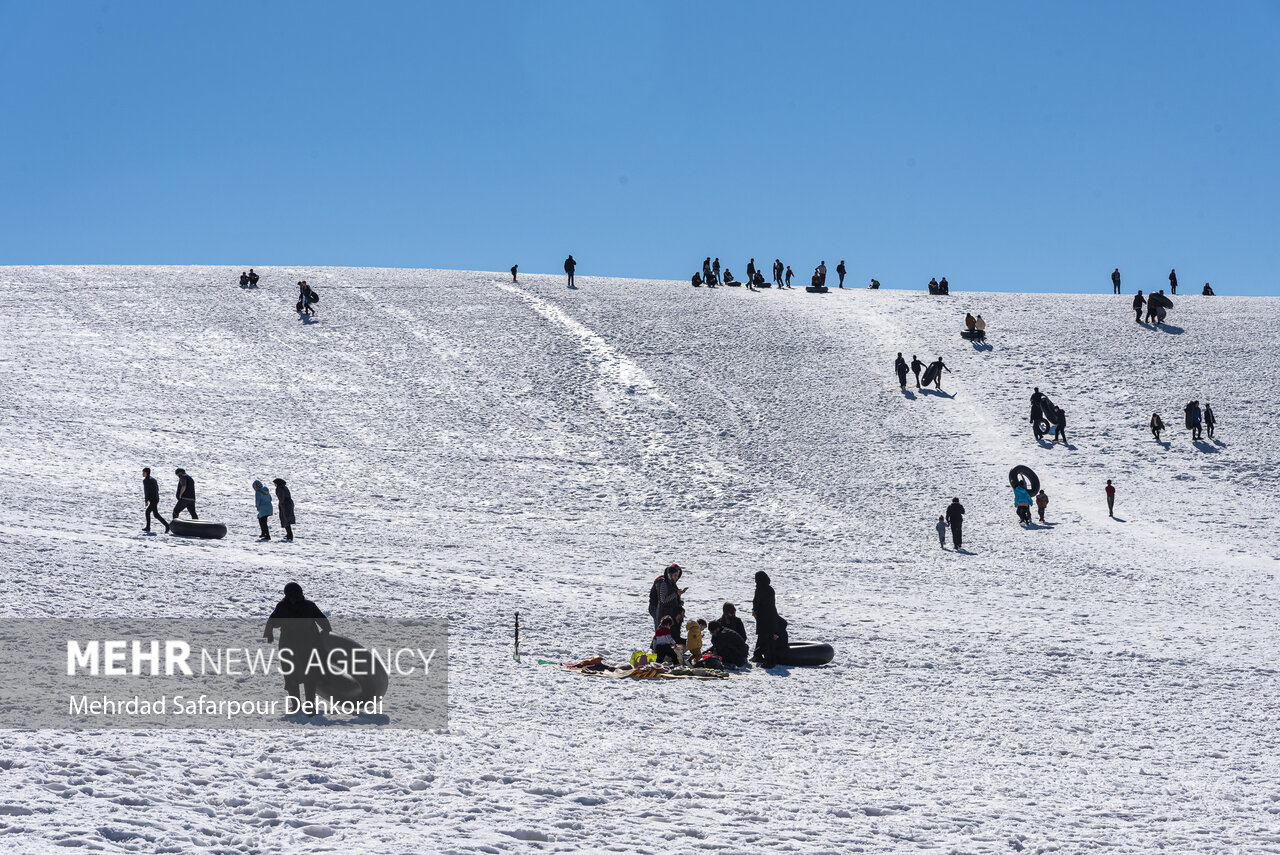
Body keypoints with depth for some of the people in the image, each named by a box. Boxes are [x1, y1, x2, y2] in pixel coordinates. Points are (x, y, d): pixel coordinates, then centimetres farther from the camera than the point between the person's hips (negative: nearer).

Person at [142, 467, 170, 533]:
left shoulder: (145, 480, -8)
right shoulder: (153, 480, 18)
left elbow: (146, 491, -14)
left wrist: (146, 501, -12)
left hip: (152, 500, -9)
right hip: (156, 498, 9)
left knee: (156, 515, -11)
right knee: (147, 512, 19)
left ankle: (167, 525, -20)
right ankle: (148, 527, 20)